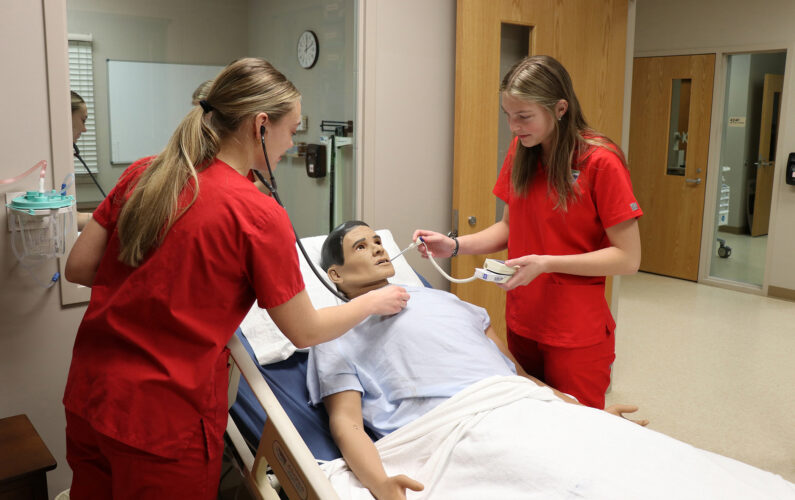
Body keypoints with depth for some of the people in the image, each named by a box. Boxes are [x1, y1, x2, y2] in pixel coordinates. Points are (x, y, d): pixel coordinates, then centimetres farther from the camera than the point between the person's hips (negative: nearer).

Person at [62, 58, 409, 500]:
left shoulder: (143, 174, -2)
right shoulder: (258, 215, -18)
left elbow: (78, 268, 5)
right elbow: (305, 332, -9)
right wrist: (375, 302, 8)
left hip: (86, 396, 6)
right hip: (163, 419, -6)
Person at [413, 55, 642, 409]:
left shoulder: (600, 162, -14)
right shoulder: (520, 154, 4)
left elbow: (628, 258, -14)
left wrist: (546, 263, -21)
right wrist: (454, 246, -3)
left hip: (577, 336, -5)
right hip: (521, 324, 5)